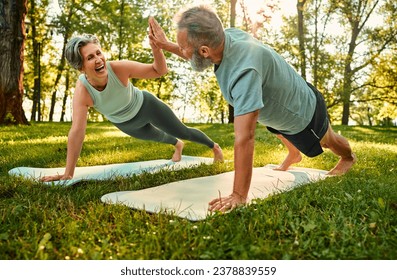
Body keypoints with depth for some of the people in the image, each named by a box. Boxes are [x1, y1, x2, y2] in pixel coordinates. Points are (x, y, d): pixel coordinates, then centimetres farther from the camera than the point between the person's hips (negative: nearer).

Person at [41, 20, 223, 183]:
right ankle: (177, 144, 69)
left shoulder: (119, 68, -38)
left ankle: (214, 146, 44)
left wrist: (156, 48, -51)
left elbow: (159, 71, -30)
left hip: (146, 106, -2)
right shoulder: (82, 92, -37)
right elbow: (76, 132, -41)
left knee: (184, 132, 11)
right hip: (124, 123, 2)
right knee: (158, 137, 31)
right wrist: (68, 174, -42)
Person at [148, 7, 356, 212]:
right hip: (281, 105, 7)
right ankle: (293, 155, 71)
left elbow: (244, 138, -52)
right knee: (280, 134, 39)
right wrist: (166, 45, -4)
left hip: (305, 114, -7)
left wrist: (238, 196, -50)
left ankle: (348, 158, 61)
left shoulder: (244, 71, -50)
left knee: (328, 142, 28)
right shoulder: (228, 35, -26)